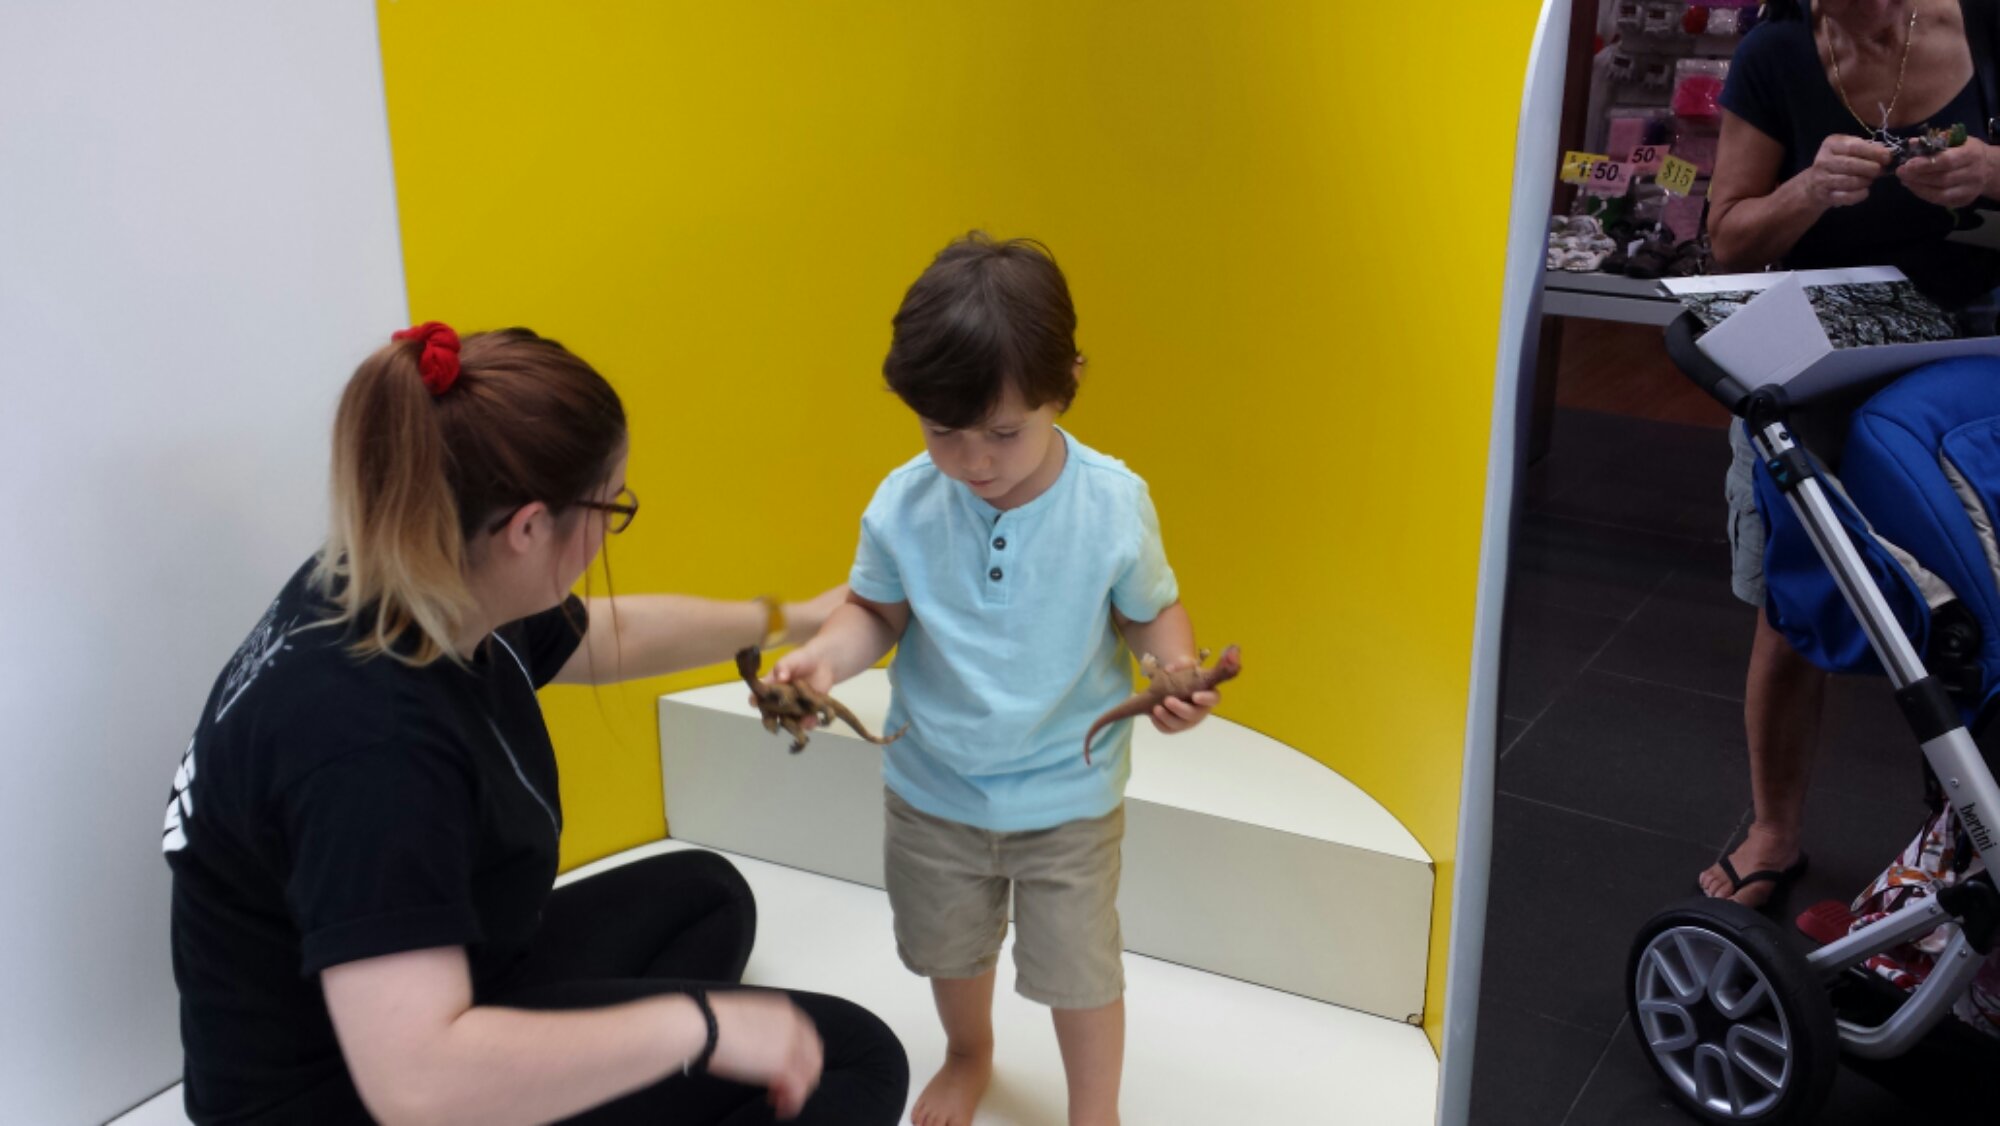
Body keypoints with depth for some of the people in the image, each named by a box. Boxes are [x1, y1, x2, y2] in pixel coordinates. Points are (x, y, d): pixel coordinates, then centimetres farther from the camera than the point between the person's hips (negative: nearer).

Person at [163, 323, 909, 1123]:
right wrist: (699, 1023, -33)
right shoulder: (367, 738, -34)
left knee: (702, 895, 27)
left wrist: (790, 619, 27)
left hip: (441, 1003, 10)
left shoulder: (437, 595, -7)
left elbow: (610, 639, 16)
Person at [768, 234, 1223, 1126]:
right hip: (933, 790, 3)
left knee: (1076, 966, 12)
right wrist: (827, 656, -24)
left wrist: (1178, 670, -27)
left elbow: (1150, 610, -7)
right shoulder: (902, 507, -18)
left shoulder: (1112, 504, -22)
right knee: (948, 947, 26)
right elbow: (876, 611, -4)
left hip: (1068, 794, -2)